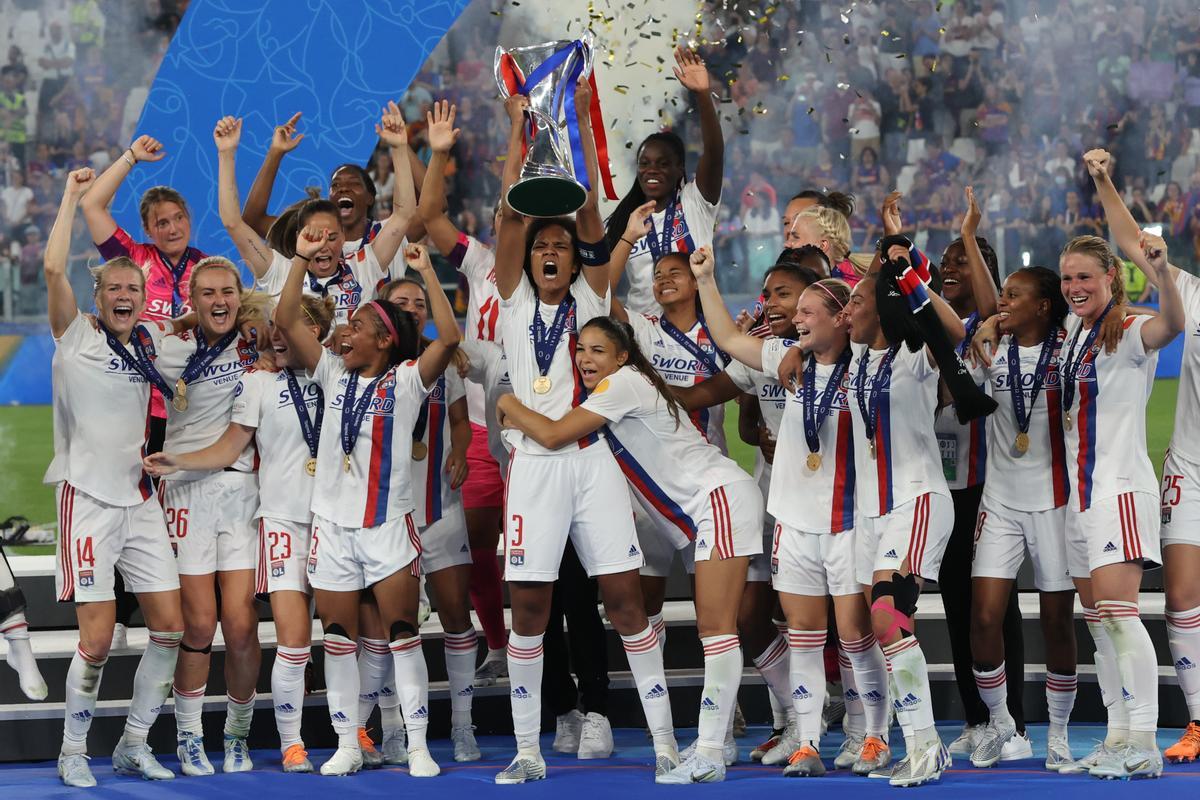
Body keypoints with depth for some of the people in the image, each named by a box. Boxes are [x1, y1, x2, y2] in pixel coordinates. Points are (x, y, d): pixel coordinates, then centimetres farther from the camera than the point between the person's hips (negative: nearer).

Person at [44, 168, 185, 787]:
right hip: (88, 498, -6)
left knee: (170, 625, 2)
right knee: (97, 639, -10)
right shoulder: (77, 337, -3)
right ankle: (72, 752, 7)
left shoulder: (150, 340, 11)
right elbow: (53, 268, -17)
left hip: (140, 498, 6)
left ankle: (133, 746, 15)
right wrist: (72, 195, -11)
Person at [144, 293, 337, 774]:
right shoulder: (257, 382, 2)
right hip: (283, 516, -2)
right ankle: (290, 743, 1)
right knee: (293, 636, -10)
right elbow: (230, 448, -3)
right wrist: (178, 462, -14)